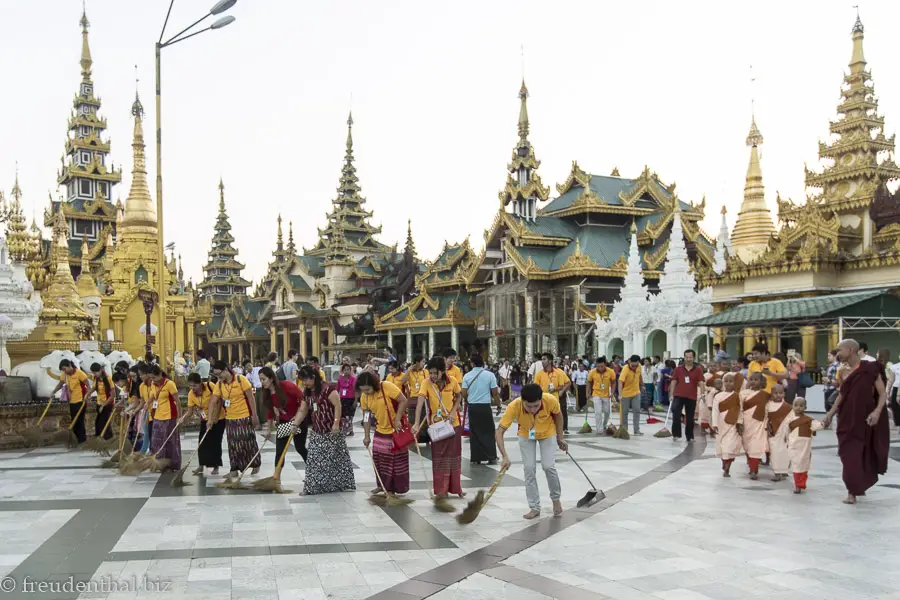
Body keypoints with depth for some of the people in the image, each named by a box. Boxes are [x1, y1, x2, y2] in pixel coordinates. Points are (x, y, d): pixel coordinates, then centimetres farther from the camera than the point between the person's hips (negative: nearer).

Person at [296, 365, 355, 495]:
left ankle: (344, 484, 14)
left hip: (331, 431, -7)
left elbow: (338, 405, -21)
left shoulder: (328, 389, -18)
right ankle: (312, 488, 11)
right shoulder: (307, 393, 6)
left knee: (336, 457, 2)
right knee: (314, 460, 6)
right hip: (316, 432, 7)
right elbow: (303, 411, 12)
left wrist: (336, 423, -25)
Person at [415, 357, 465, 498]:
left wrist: (454, 411, -13)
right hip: (436, 425, -1)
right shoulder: (427, 383, -18)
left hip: (453, 423, 1)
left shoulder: (452, 381, -13)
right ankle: (441, 490, 13)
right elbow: (420, 403, -27)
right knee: (439, 458, 5)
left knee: (454, 456, 12)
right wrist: (417, 424, -38)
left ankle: (455, 487, 26)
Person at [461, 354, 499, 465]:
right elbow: (495, 393, -4)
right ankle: (491, 457, 4)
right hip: (485, 406, -2)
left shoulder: (467, 376, -1)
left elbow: (464, 394, -1)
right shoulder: (490, 375, -5)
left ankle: (476, 458, 10)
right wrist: (498, 403, 13)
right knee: (488, 432, 6)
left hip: (472, 407, 2)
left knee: (474, 432, 9)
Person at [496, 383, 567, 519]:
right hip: (526, 435, 1)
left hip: (548, 433, 0)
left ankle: (556, 499, 19)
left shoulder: (551, 400, -36)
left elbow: (558, 415, -12)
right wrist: (505, 456, -43)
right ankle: (535, 508, 11)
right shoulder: (514, 406, -38)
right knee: (529, 469, -4)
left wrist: (560, 438, -4)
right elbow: (499, 432, -34)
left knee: (548, 466, -8)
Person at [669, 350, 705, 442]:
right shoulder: (678, 369, 2)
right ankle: (676, 434, -3)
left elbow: (701, 383, -6)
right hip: (678, 396, 0)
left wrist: (702, 394, -21)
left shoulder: (698, 370, -1)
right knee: (676, 414, -13)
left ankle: (689, 436, 21)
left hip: (692, 397, 0)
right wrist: (671, 395, 0)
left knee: (690, 418, 9)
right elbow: (673, 382, 5)